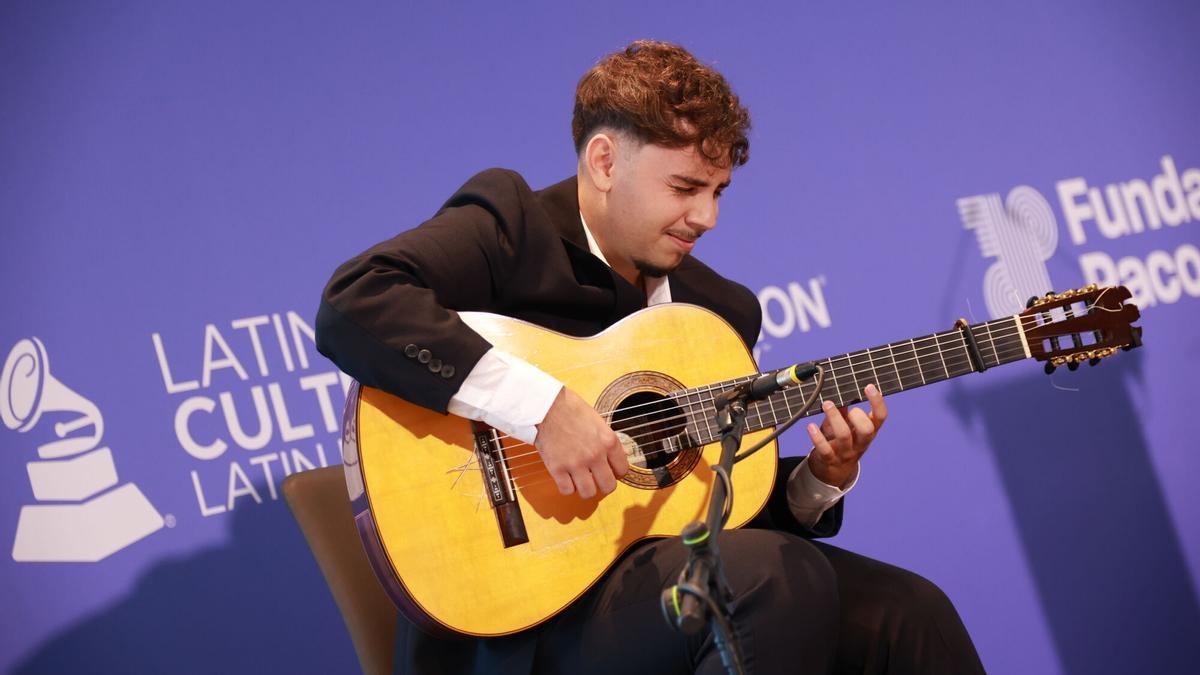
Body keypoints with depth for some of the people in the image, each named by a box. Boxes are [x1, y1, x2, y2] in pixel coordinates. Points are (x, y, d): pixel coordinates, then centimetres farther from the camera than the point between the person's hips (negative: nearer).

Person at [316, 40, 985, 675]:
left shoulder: (723, 308, 16)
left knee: (910, 613, -14)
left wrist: (822, 479, -1)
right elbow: (353, 305, -22)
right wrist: (543, 405, -27)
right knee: (782, 580, -29)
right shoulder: (511, 224, -4)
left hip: (679, 569, 6)